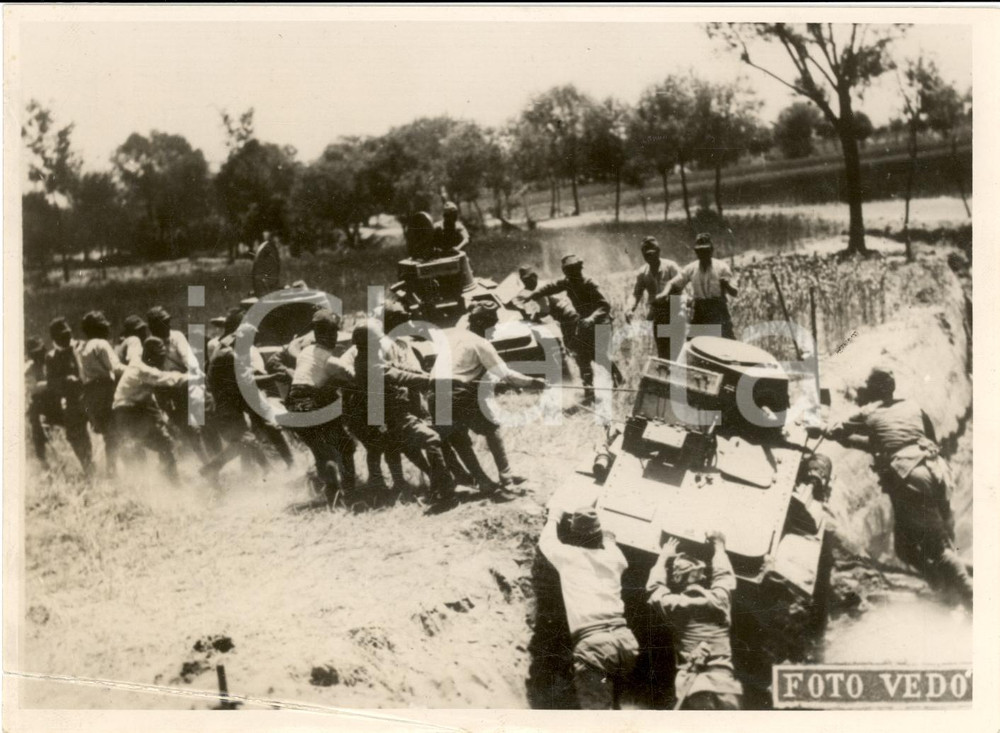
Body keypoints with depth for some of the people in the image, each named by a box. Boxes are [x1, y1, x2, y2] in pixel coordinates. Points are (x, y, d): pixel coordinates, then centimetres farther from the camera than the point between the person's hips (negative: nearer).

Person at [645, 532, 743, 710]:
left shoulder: (674, 605, 4)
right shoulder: (718, 599, 9)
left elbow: (654, 587, 25)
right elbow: (724, 576, 30)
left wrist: (664, 557, 39)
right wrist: (718, 546, 46)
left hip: (693, 688, -3)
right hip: (725, 684, 3)